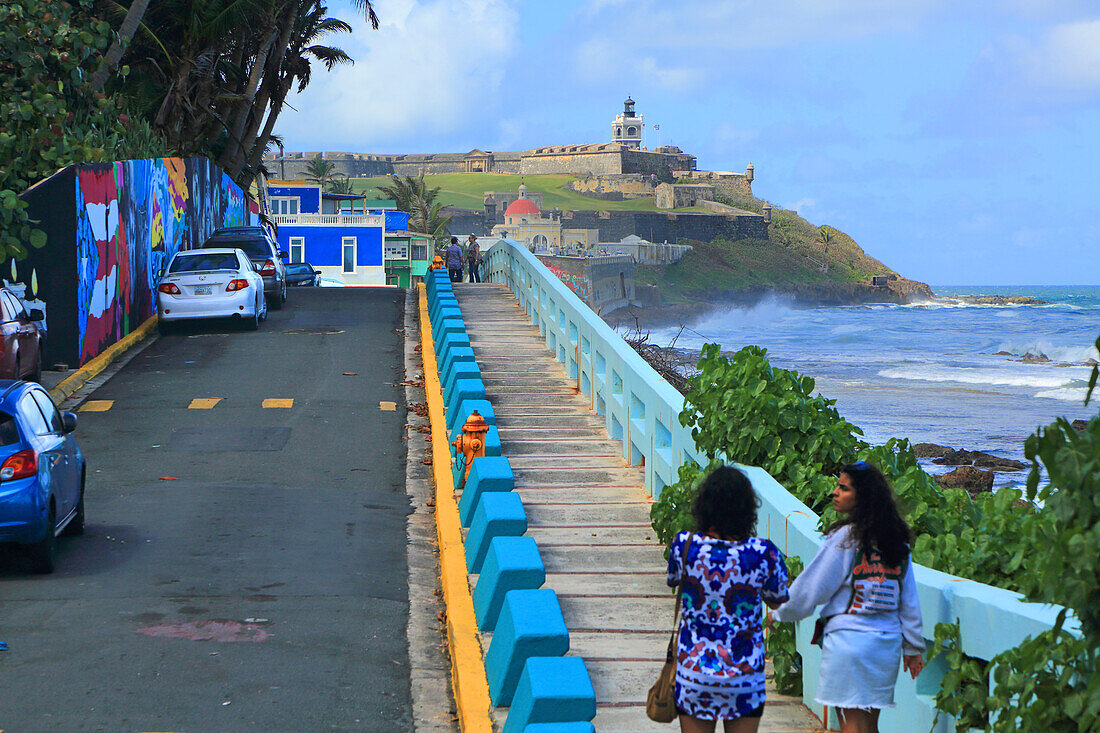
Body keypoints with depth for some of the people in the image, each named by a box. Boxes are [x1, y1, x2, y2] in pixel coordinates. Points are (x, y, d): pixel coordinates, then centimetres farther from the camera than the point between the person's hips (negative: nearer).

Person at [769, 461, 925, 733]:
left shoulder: (846, 537, -10)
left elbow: (811, 587, -4)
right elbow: (909, 600, 12)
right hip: (887, 642, 6)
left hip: (848, 638, -6)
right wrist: (913, 648, 18)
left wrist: (779, 614, 11)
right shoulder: (897, 540, 8)